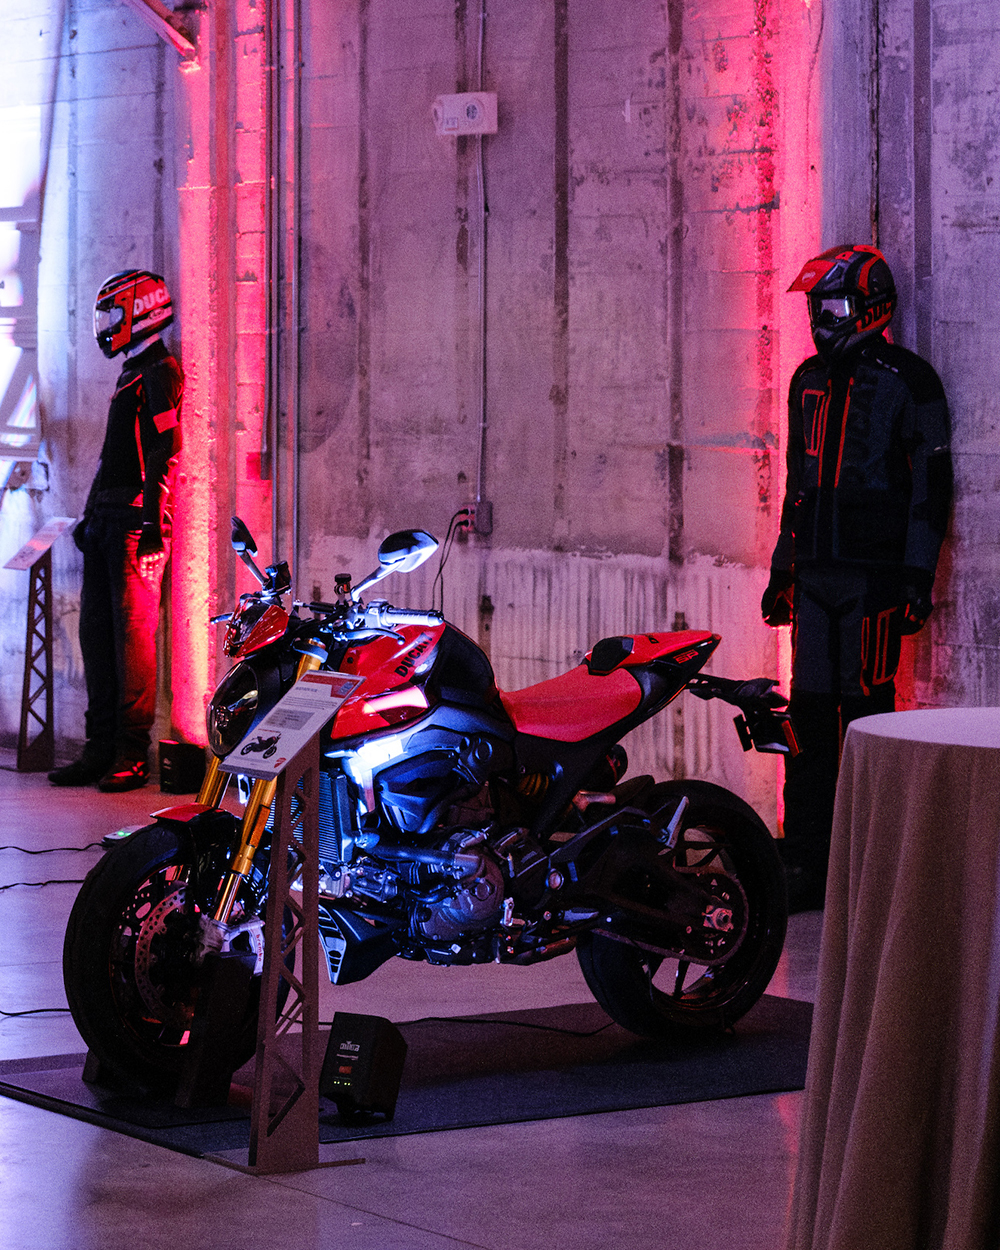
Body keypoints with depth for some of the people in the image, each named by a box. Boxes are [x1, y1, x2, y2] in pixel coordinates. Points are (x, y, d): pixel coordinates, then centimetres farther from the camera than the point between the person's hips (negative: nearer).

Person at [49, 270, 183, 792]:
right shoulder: (132, 373, 23)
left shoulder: (159, 373, -8)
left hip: (136, 520, -10)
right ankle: (102, 747, 11)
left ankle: (133, 754, -10)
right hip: (107, 522, 10)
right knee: (97, 632, 7)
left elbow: (163, 454, -16)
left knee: (133, 632, -10)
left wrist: (153, 520, -22)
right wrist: (92, 515, 26)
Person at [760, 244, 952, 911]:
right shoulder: (810, 380, 17)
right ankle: (807, 863, 7)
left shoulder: (908, 381, -4)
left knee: (865, 716, -6)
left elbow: (931, 483, -6)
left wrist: (918, 575, -12)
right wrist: (783, 568, 21)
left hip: (874, 576, -6)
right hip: (815, 574, 6)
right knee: (810, 715, 4)